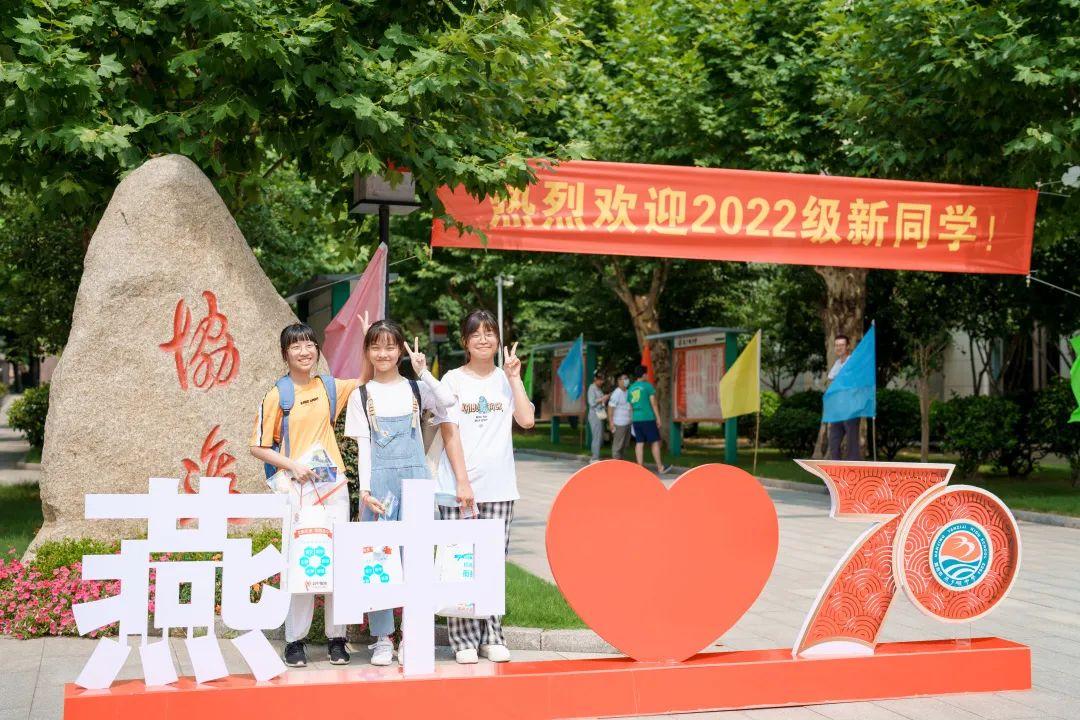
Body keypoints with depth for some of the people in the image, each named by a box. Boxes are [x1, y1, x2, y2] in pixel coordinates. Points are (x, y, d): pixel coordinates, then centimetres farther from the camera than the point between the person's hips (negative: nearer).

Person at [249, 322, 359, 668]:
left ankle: (336, 638, 12)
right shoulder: (277, 394, 0)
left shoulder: (330, 387, 9)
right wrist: (292, 465, -11)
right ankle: (295, 640, 7)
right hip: (297, 485, -3)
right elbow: (258, 446, 1)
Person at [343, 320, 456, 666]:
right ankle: (382, 638, 7)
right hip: (379, 481, 0)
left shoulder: (416, 388, 9)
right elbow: (362, 446, 2)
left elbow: (449, 403, -11)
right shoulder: (361, 396, 9)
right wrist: (365, 489, -8)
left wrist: (423, 371, -10)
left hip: (415, 477, 1)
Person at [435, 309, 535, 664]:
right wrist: (463, 482, -11)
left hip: (499, 487, 2)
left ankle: (492, 637, 11)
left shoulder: (506, 379, 11)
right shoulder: (453, 380, 3)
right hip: (458, 486, -2)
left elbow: (527, 419, -3)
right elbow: (450, 433, -3)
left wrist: (514, 376, -3)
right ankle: (464, 639, 4)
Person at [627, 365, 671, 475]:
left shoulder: (630, 389, 11)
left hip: (636, 419, 6)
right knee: (655, 442, 2)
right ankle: (660, 468, 4)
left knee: (639, 443, 6)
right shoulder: (648, 386, -6)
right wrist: (658, 418, -5)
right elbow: (653, 403, -9)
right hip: (648, 418, -6)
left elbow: (630, 407, 14)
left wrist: (632, 422, 19)